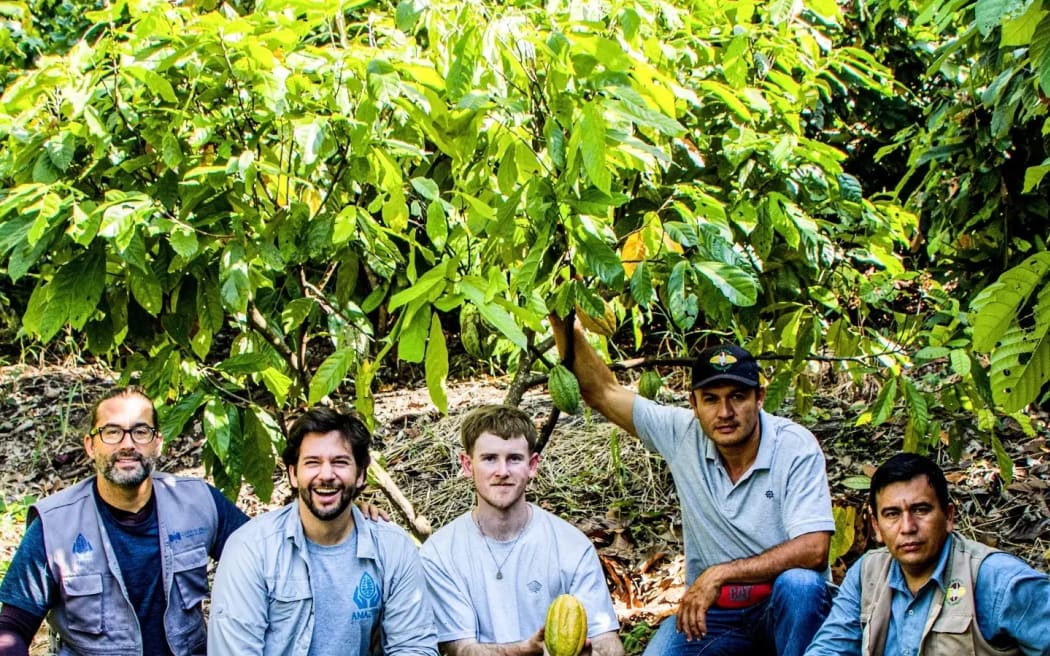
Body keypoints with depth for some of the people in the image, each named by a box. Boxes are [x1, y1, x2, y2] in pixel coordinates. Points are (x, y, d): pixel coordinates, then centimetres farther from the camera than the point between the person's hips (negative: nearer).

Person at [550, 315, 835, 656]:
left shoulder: (795, 446, -15)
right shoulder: (682, 435, -4)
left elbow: (813, 550, -24)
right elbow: (602, 392, -2)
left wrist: (719, 574, -28)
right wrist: (565, 325, -15)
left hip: (784, 606, -3)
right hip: (710, 610, 3)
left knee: (799, 583, -36)